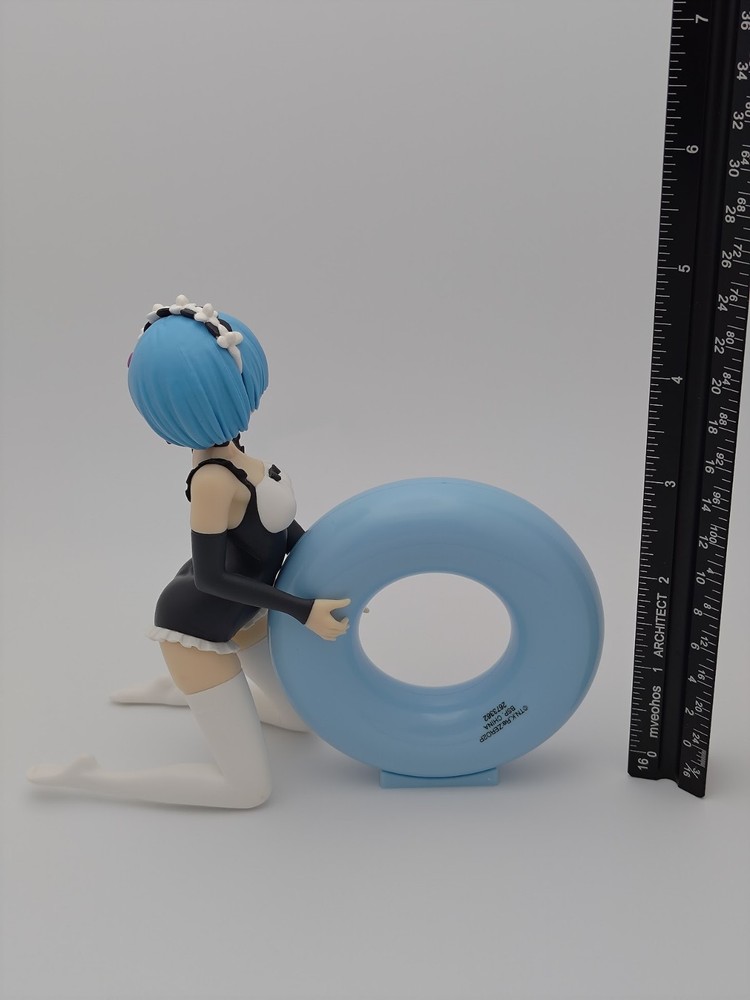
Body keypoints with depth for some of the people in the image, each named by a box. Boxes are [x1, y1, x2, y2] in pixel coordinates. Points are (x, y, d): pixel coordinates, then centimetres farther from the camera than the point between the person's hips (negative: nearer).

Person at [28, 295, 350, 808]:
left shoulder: (224, 449, -10)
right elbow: (210, 577, -26)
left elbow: (270, 518, 6)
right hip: (198, 628, -8)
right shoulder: (214, 479, -35)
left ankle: (174, 690, 28)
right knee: (250, 787, 0)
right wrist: (303, 611, -22)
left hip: (238, 610, 8)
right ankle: (86, 775, 4)